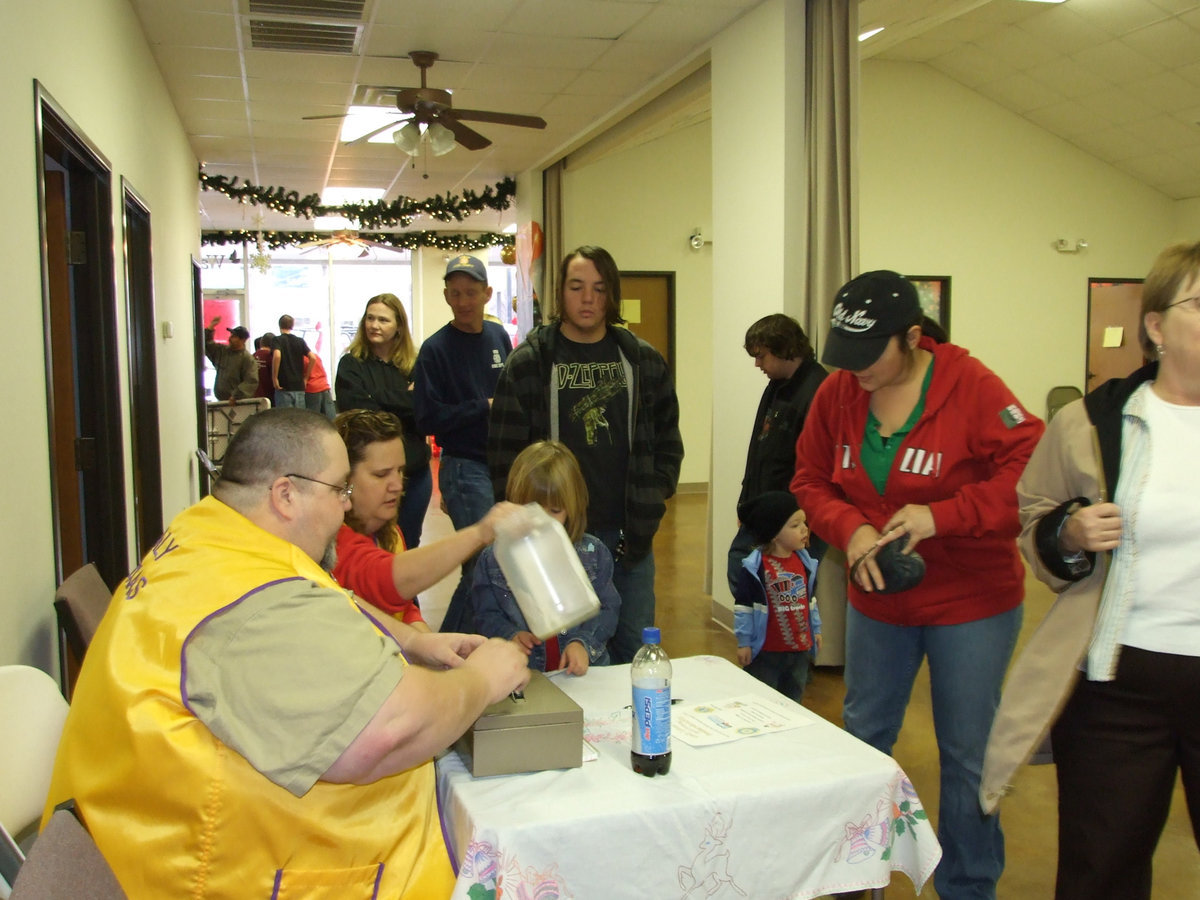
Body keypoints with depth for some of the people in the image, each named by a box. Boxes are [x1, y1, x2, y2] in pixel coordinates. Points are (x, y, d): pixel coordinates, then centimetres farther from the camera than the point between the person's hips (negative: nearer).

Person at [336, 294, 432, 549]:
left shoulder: (414, 365, 5)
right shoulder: (351, 365, -2)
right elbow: (359, 413, -14)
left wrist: (383, 398, -14)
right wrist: (406, 399, -10)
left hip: (415, 470, 3)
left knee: (409, 548, 15)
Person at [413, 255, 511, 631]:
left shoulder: (499, 336, 10)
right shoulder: (435, 348, -7)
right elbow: (429, 418, -12)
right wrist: (484, 407, -12)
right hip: (464, 469, -6)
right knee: (483, 564, -8)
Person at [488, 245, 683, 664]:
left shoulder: (643, 361, 7)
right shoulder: (529, 362, -1)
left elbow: (667, 441, 10)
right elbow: (505, 452, -2)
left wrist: (647, 511, 0)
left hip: (629, 535, 2)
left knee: (635, 651, 11)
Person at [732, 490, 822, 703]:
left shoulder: (805, 562, 2)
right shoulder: (755, 566, -17)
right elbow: (743, 606, -12)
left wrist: (816, 629, 19)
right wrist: (744, 642, -11)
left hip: (800, 648, 6)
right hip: (766, 651, -6)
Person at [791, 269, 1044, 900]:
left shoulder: (971, 386, -18)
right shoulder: (837, 393, -5)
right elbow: (811, 481, 3)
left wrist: (942, 516, -27)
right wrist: (850, 529, -17)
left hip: (971, 604, -4)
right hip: (876, 599, 5)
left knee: (967, 755, 8)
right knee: (862, 738, 19)